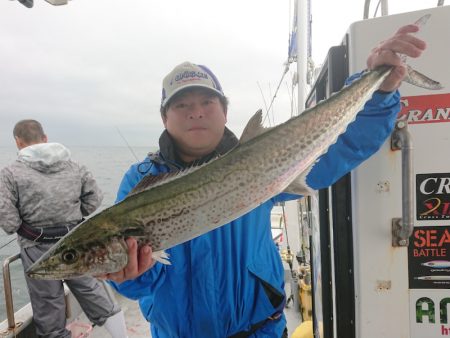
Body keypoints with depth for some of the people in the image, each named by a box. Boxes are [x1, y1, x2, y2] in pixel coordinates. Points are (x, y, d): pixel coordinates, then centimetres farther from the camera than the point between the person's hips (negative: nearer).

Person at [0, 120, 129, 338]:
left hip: (38, 250, -3)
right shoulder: (74, 166, 1)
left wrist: (20, 229, 6)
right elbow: (94, 198, 5)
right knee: (92, 291, 19)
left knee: (48, 308, 13)